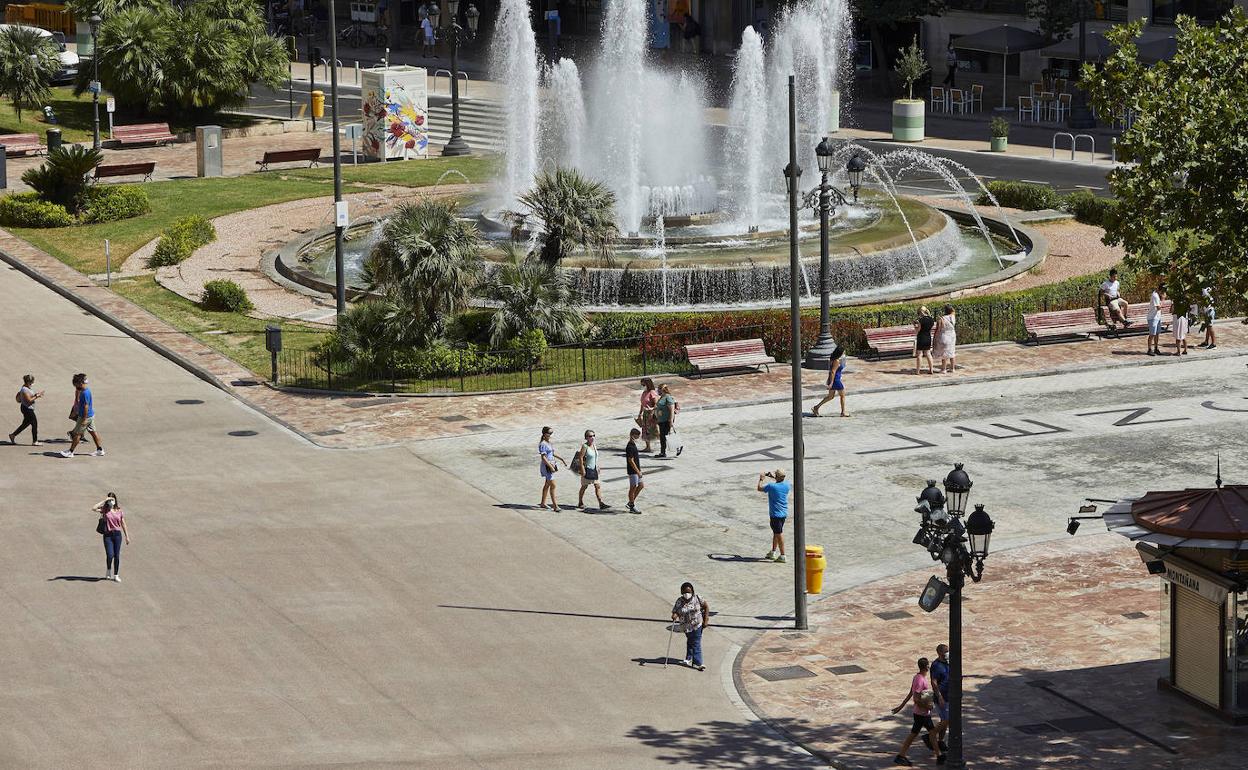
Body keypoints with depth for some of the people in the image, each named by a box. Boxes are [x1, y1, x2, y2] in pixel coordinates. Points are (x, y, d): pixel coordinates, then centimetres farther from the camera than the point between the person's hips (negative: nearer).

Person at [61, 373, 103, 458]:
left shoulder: (85, 393, -23)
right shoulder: (87, 390, 8)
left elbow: (86, 406, -24)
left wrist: (84, 419, -22)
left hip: (85, 416, -10)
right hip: (91, 415, 10)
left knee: (77, 433, -1)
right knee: (93, 432, 14)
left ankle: (70, 452, 6)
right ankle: (100, 450, 18)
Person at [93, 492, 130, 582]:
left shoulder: (119, 511, 6)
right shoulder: (105, 510, 2)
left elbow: (123, 524, 11)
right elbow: (94, 508, -15)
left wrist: (127, 537, 10)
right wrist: (104, 501, -13)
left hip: (117, 534, 2)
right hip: (108, 535, -2)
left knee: (117, 556, 2)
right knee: (110, 555, -11)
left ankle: (116, 576, 12)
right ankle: (108, 571, 18)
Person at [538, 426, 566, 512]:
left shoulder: (549, 443, 10)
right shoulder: (543, 444, -18)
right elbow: (543, 457, -22)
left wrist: (561, 459, 19)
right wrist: (551, 467, -24)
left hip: (551, 465, 10)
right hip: (546, 466, -10)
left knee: (547, 485, 17)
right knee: (553, 485, -11)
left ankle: (543, 503, 27)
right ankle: (555, 506, -10)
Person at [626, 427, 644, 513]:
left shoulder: (633, 445, 10)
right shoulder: (630, 447, -21)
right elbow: (631, 461, -22)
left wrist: (639, 470, 20)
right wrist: (638, 471, -20)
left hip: (636, 470, 10)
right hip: (633, 471, -10)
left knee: (641, 485, 15)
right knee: (633, 488, 0)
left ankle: (631, 502, 23)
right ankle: (632, 506, 10)